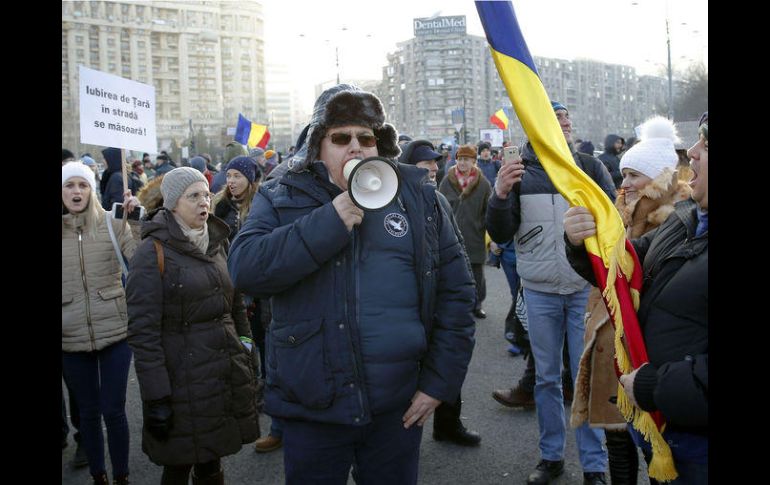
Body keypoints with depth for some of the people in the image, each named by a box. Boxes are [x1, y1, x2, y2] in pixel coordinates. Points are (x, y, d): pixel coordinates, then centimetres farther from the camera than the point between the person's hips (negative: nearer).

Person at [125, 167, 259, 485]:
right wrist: (155, 397, -17)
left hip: (226, 372, 5)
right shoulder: (152, 253, -10)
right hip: (183, 376, -5)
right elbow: (143, 333, -14)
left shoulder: (217, 243, 10)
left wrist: (245, 350, 13)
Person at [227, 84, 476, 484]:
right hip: (312, 407, -1)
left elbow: (455, 290, 4)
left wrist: (440, 380, -1)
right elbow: (245, 269, -15)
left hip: (399, 407, 1)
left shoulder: (417, 197, 4)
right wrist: (329, 222, -19)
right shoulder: (282, 199, 2)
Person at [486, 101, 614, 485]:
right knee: (546, 377, 11)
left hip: (586, 287, -1)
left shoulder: (590, 166, 1)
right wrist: (500, 195, -19)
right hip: (539, 291, 1)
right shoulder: (519, 173, 1)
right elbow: (500, 235, -1)